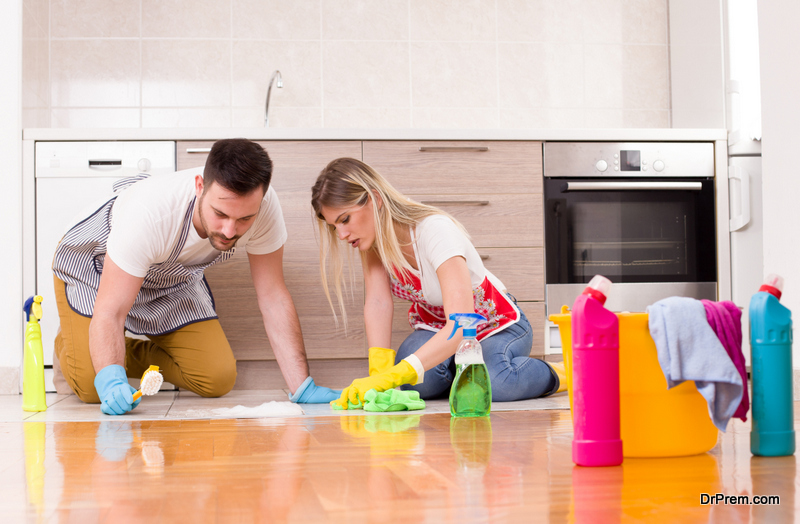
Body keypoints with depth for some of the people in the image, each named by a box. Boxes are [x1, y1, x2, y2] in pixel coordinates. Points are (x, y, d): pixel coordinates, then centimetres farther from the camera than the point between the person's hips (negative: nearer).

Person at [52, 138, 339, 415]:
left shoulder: (264, 206, -31)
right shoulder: (150, 212, -42)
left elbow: (273, 296, -22)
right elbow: (108, 313, -39)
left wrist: (302, 387, -27)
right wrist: (111, 381, -57)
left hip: (172, 276, 4)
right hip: (94, 267, -4)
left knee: (218, 379, -9)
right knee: (90, 386, -21)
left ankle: (131, 354, 17)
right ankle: (71, 344, 15)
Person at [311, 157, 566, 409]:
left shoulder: (435, 231, -34)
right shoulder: (373, 231, -14)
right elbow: (377, 303, -21)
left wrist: (393, 375, -55)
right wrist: (379, 371, -37)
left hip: (497, 326, -5)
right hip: (435, 327, 5)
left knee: (495, 382, -37)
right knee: (418, 383, -29)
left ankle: (551, 373, -4)